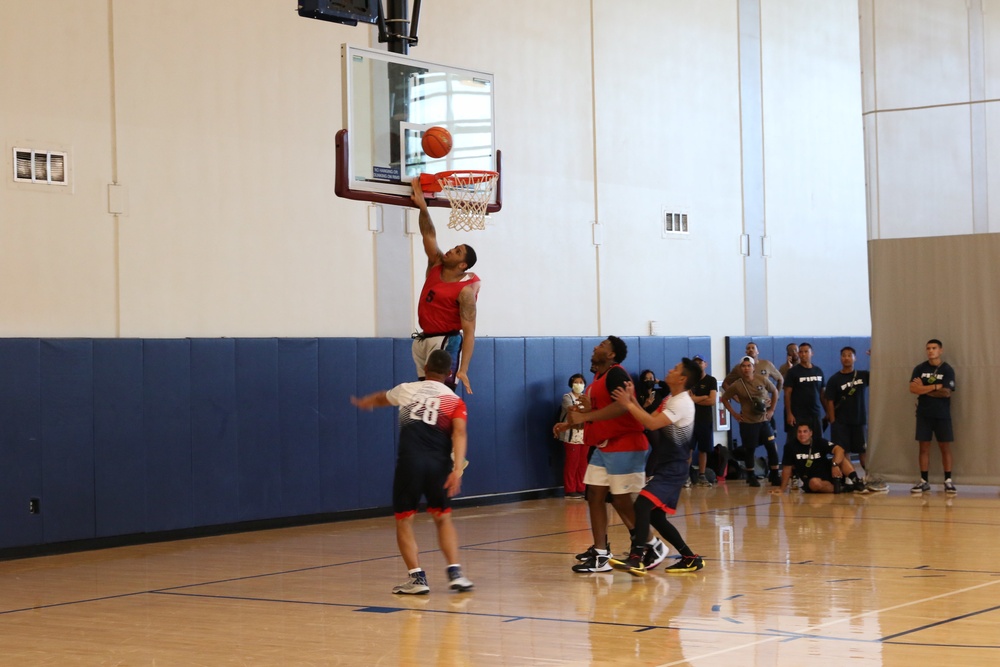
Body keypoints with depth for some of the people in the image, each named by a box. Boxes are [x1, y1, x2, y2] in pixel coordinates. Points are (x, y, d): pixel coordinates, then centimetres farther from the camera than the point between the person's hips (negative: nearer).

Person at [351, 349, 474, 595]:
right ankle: (455, 573, 6)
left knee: (403, 520, 12)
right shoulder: (455, 401, 13)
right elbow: (459, 433, -4)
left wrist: (363, 402, 61)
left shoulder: (407, 389, 17)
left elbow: (381, 398, 39)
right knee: (443, 518, 18)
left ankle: (417, 578, 3)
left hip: (410, 461, -1)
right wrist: (457, 470, -12)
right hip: (439, 463, 1)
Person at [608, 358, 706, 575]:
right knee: (655, 516, 11)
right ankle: (690, 559, 19)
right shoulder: (670, 400, 15)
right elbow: (650, 420, 11)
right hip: (666, 466, 10)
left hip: (674, 468, -10)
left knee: (643, 503, -24)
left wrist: (627, 404, -24)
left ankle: (636, 558, -31)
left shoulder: (682, 403, -17)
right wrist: (633, 399, 1)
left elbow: (653, 424, -28)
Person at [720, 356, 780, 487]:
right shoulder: (737, 385, -8)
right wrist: (733, 413, -1)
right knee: (749, 449, 3)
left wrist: (772, 409, 5)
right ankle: (751, 477, 19)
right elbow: (724, 398, 5)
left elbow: (775, 391, 10)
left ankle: (775, 476, 6)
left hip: (764, 420, 2)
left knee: (772, 446, -4)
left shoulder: (762, 379, -5)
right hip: (747, 422, -1)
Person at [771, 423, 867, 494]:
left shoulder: (819, 441, -5)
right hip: (810, 480, -1)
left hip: (829, 474, 2)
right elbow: (787, 468, 1)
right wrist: (782, 488, 1)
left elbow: (839, 450, -18)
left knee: (842, 457, -22)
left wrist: (835, 465, -35)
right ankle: (842, 488, -30)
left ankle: (857, 482, -34)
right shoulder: (790, 447, -5)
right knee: (815, 483, -38)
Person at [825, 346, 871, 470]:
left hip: (859, 420, 2)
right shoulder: (834, 379, -2)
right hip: (841, 423, -2)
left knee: (863, 451, 8)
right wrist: (833, 423, -10)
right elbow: (830, 402, -4)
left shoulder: (862, 375, 6)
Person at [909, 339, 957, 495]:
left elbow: (946, 393, -13)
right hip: (924, 414, 2)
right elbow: (913, 388, -10)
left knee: (945, 447, 0)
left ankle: (948, 481, 4)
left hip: (942, 414, -2)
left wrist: (924, 389, -8)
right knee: (924, 447, 3)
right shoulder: (920, 369, 4)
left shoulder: (947, 370, -2)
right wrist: (936, 387, -12)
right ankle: (924, 481, 7)